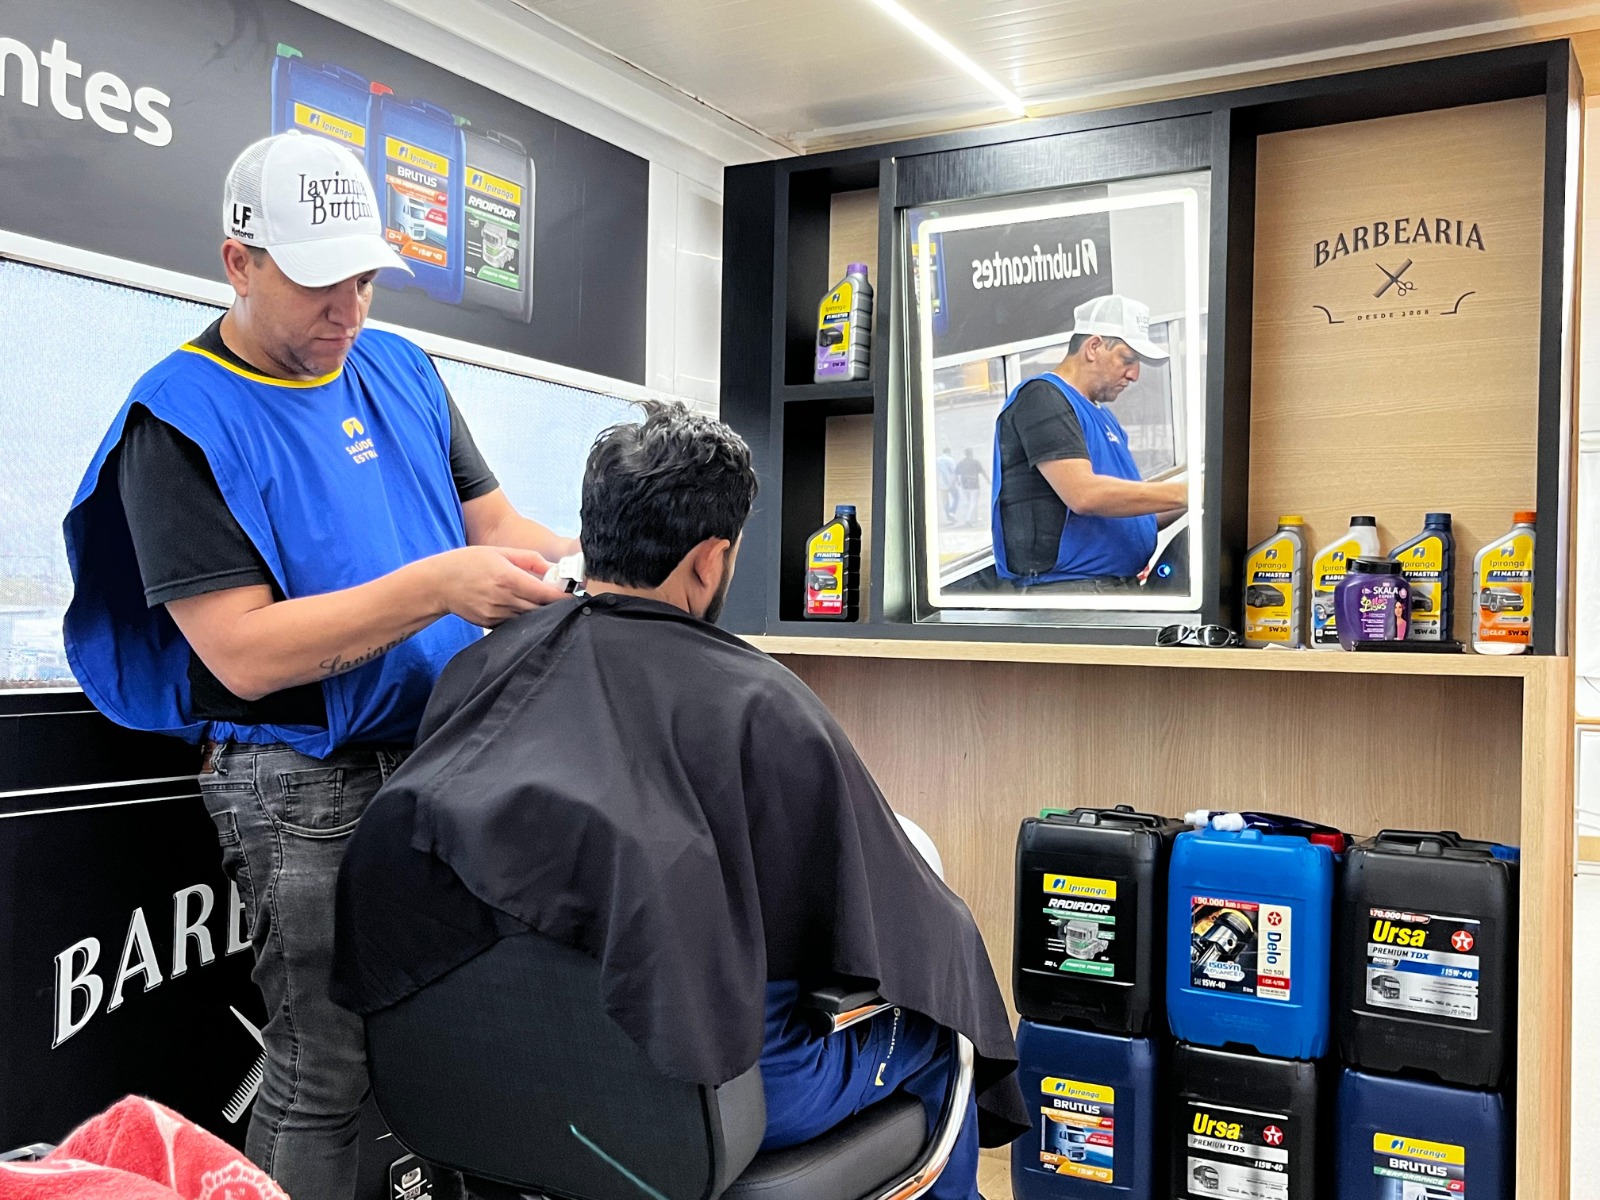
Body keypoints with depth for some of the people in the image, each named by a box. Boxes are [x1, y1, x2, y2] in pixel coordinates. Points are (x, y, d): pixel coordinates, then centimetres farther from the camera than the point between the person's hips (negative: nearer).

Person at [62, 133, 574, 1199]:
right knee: (326, 1073, 1)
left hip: (445, 751, 6)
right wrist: (436, 587, -27)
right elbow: (244, 652, -18)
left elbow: (492, 523, 11)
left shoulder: (400, 369, 10)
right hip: (306, 789, -5)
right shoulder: (182, 422, -9)